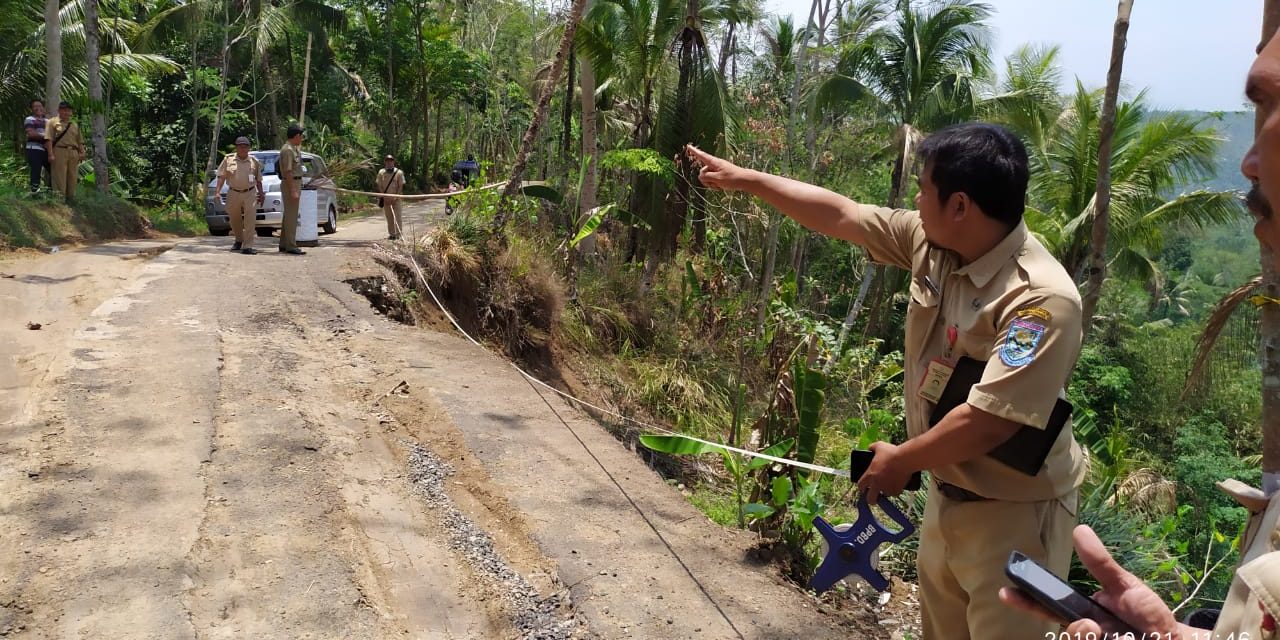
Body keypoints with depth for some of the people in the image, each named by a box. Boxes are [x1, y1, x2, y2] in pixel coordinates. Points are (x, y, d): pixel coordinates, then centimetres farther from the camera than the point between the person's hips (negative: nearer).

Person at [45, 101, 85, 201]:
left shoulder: (75, 124, 21)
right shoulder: (52, 122, 5)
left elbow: (80, 141, 20)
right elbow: (49, 139, -3)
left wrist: (82, 152, 5)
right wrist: (51, 154, -13)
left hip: (73, 153, 5)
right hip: (59, 152, -5)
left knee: (72, 177, 5)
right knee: (59, 177, -7)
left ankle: (71, 198, 11)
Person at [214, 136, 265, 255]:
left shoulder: (254, 161, 6)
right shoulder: (228, 159, 3)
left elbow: (258, 179, 12)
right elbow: (221, 176, 3)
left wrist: (261, 193, 6)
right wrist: (217, 191, -6)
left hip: (250, 193, -1)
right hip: (233, 193, 1)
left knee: (250, 220, -12)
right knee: (234, 218, 14)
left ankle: (247, 246, -13)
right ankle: (239, 240, 36)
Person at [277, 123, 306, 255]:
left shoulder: (294, 148, 14)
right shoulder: (288, 150, -17)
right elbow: (287, 171, -23)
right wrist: (293, 190, -25)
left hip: (295, 183, 11)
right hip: (291, 184, -11)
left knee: (289, 215, 14)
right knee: (291, 215, -9)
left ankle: (284, 245, 21)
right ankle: (291, 246, -8)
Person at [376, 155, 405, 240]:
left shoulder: (399, 173, -3)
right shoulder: (381, 173, 4)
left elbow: (401, 186, -4)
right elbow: (379, 186, 7)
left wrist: (396, 197, -12)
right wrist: (382, 197, -3)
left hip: (396, 198, -3)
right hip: (386, 198, 3)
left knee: (397, 216, -7)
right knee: (389, 217, 7)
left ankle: (398, 234, -6)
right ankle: (391, 234, 15)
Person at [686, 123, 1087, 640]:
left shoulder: (1042, 297, -28)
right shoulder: (931, 241, -5)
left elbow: (989, 420, -31)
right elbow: (839, 215, 5)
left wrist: (901, 462, -17)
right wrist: (744, 179, 11)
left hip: (1012, 513, -8)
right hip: (947, 493, 8)